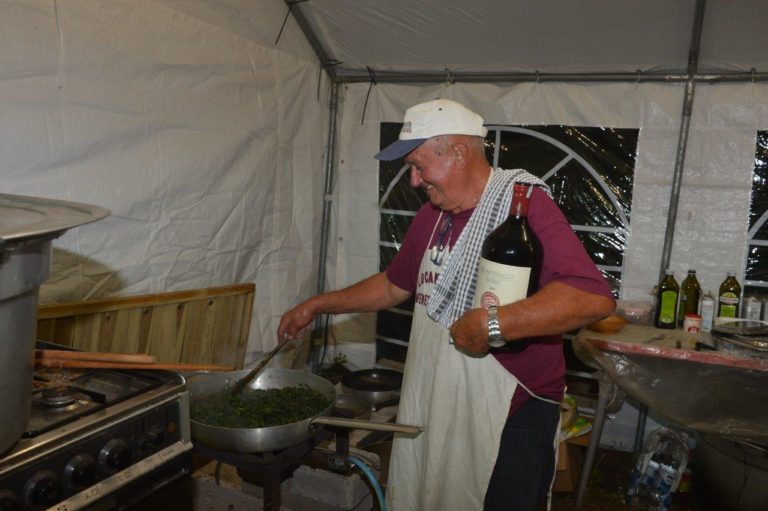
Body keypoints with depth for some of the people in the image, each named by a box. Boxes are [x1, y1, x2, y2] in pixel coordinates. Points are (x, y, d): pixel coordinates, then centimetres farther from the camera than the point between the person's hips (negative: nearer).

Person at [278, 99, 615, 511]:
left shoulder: (523, 202, -18)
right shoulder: (430, 216, 9)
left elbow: (594, 297, -31)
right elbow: (394, 285, 22)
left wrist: (491, 324, -33)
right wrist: (318, 305, 18)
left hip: (507, 417, -7)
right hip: (430, 405, 8)